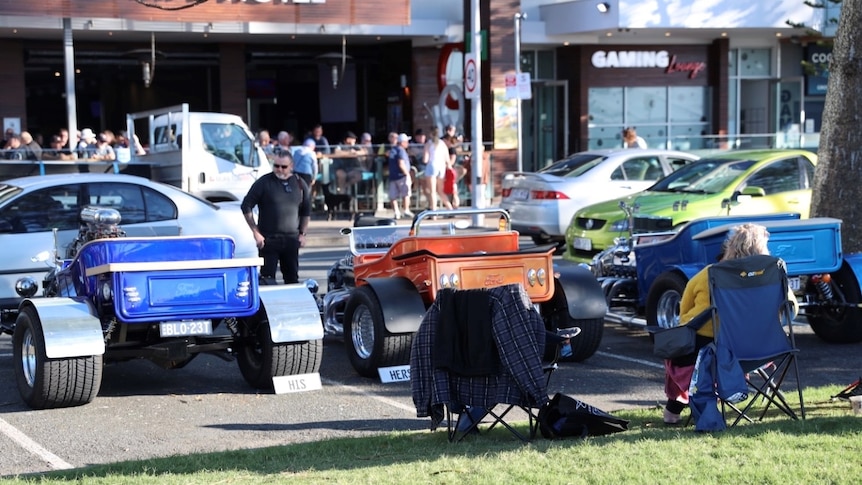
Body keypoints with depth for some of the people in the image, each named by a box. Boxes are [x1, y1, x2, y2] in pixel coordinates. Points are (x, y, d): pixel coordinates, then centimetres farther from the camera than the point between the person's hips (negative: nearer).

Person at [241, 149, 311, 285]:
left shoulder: (299, 183, 7)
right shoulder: (264, 183, -4)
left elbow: (306, 211, 18)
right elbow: (246, 207, -2)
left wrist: (302, 233, 9)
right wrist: (256, 233, -6)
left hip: (291, 240, 3)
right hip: (268, 240, -3)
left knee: (292, 279, 9)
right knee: (268, 279, -5)